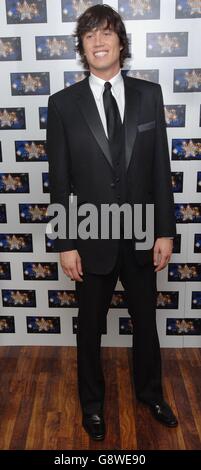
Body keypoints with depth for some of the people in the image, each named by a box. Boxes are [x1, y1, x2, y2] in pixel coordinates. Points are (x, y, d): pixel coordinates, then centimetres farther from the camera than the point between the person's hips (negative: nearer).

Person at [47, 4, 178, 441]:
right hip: (92, 240, -1)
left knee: (146, 321, 20)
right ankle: (92, 401, 42)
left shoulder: (149, 95, 0)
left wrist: (165, 231, -2)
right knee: (90, 327, 16)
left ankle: (150, 392, 47)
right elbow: (59, 182, -5)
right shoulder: (63, 104, -5)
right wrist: (65, 244, -7)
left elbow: (161, 168, 0)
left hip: (141, 237, 2)